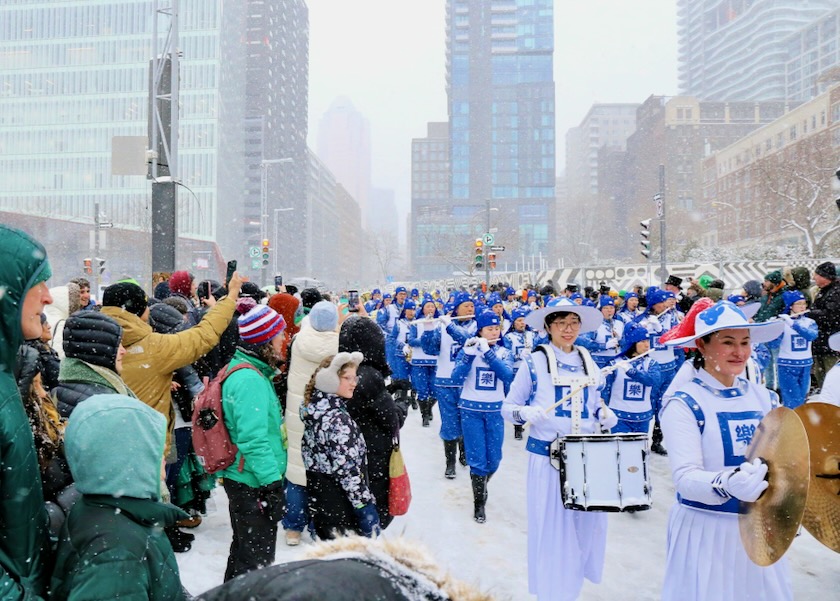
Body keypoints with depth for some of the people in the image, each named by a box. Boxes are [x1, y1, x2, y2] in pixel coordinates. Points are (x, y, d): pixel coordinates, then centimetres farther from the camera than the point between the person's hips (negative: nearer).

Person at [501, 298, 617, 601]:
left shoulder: (590, 365, 9)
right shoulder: (535, 363, -4)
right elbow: (508, 407, 0)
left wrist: (604, 416, 0)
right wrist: (525, 412, -21)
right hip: (547, 456, -4)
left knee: (587, 522, 8)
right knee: (551, 525, 1)